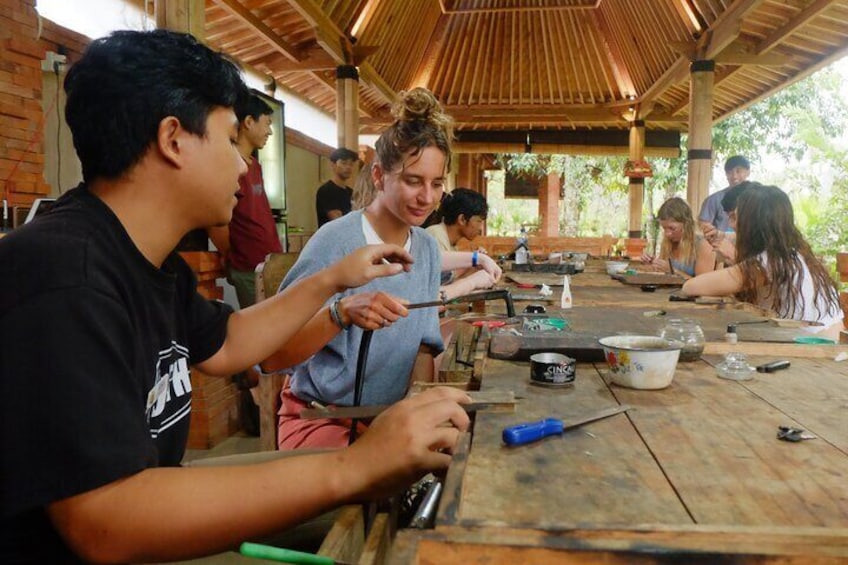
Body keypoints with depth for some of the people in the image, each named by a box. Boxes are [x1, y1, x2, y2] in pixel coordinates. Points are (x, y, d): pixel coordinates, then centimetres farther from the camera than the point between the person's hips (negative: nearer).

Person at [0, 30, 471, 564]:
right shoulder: (62, 279, -30)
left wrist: (333, 280, 14)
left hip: (145, 517, 9)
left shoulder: (156, 263, 4)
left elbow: (224, 346, 17)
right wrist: (352, 469, -38)